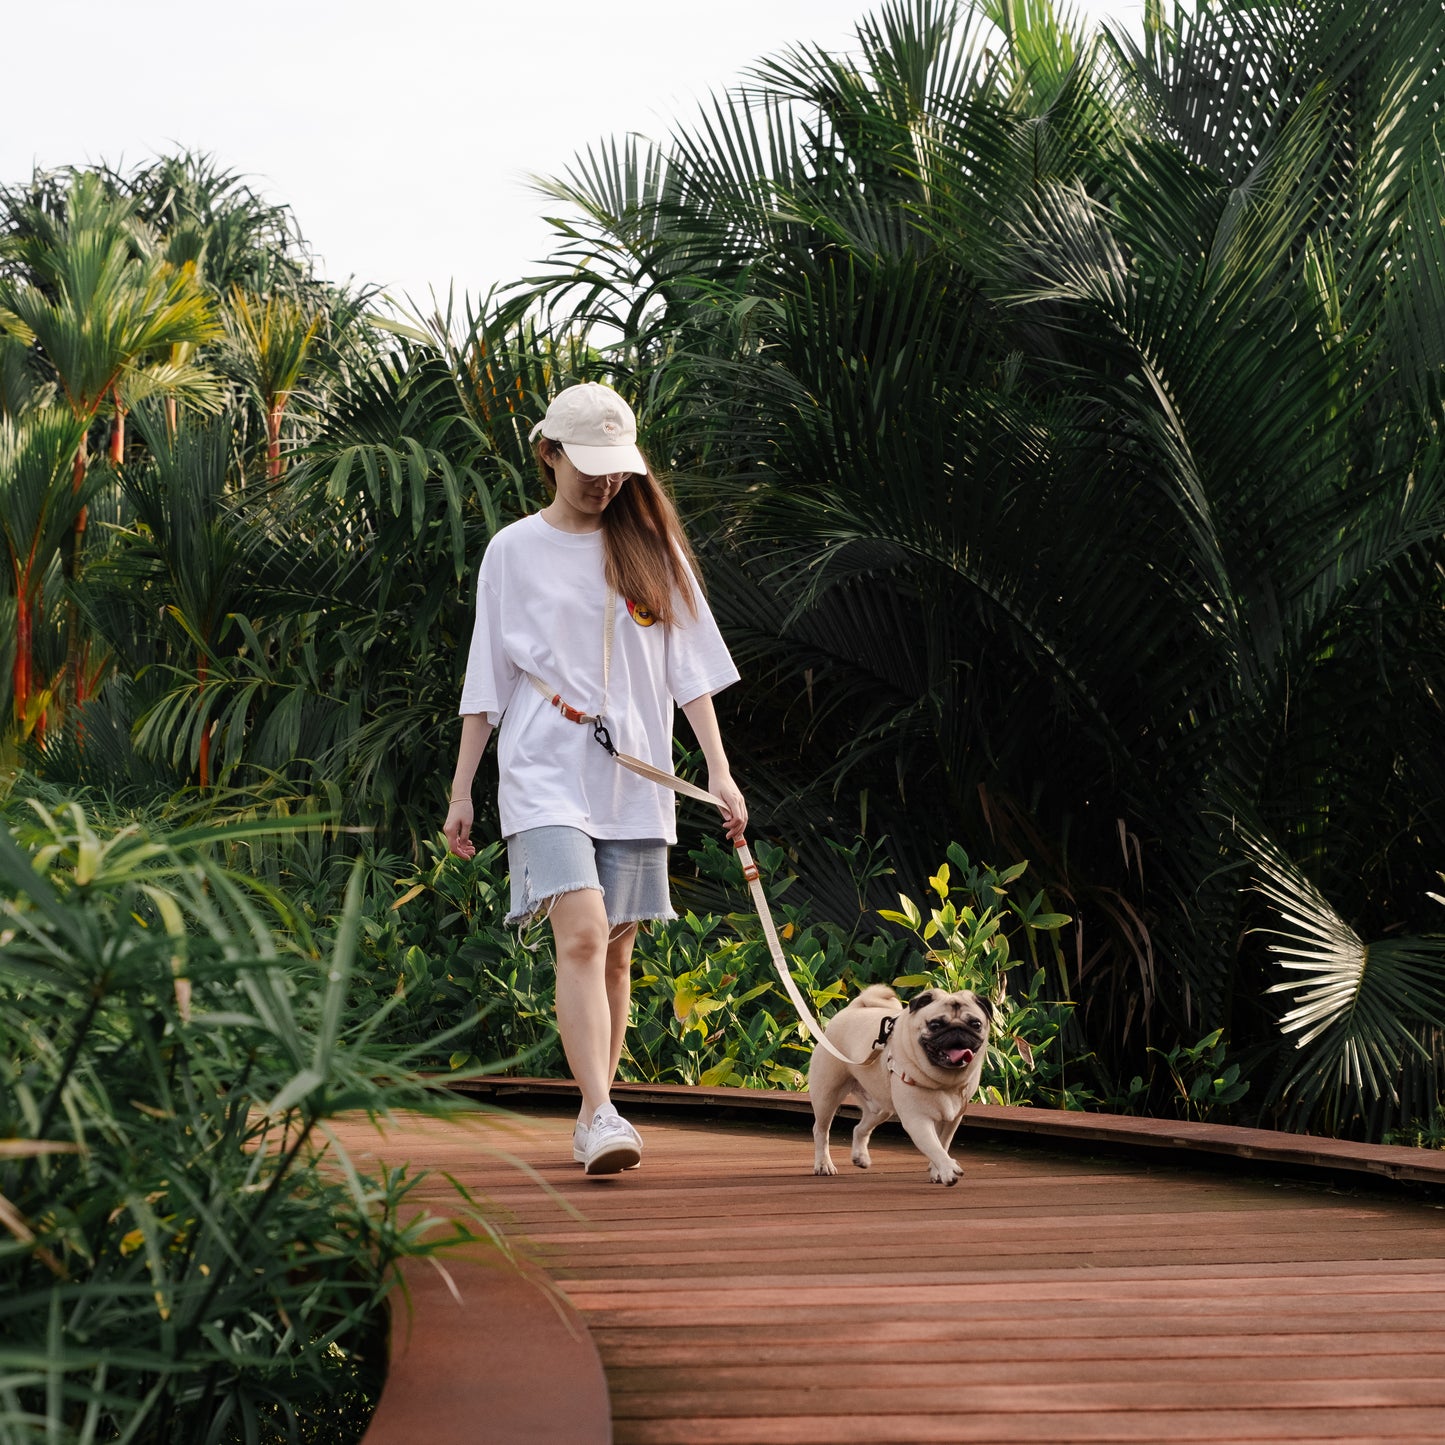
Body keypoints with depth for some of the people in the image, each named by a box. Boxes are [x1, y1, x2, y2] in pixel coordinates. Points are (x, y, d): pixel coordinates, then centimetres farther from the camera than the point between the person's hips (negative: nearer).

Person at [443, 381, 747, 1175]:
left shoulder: (652, 548, 9)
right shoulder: (514, 550, 5)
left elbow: (689, 666, 9)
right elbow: (486, 681, 8)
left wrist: (719, 768, 0)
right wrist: (461, 790, 6)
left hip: (634, 776, 3)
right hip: (546, 774, -3)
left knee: (615, 952, 6)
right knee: (582, 935, -19)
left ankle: (593, 1118, 17)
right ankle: (600, 1116, -25)